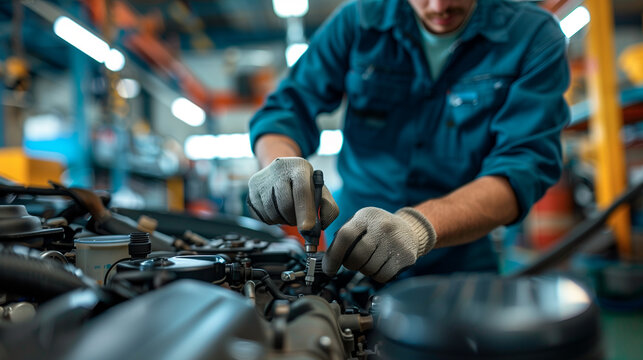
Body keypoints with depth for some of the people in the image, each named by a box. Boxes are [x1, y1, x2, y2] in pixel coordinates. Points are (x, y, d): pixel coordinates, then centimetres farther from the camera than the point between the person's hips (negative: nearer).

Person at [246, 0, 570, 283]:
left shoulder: (535, 37, -6)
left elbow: (526, 165, -17)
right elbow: (287, 108, -2)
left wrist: (420, 225, -34)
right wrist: (281, 163, -26)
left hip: (458, 269, 0)